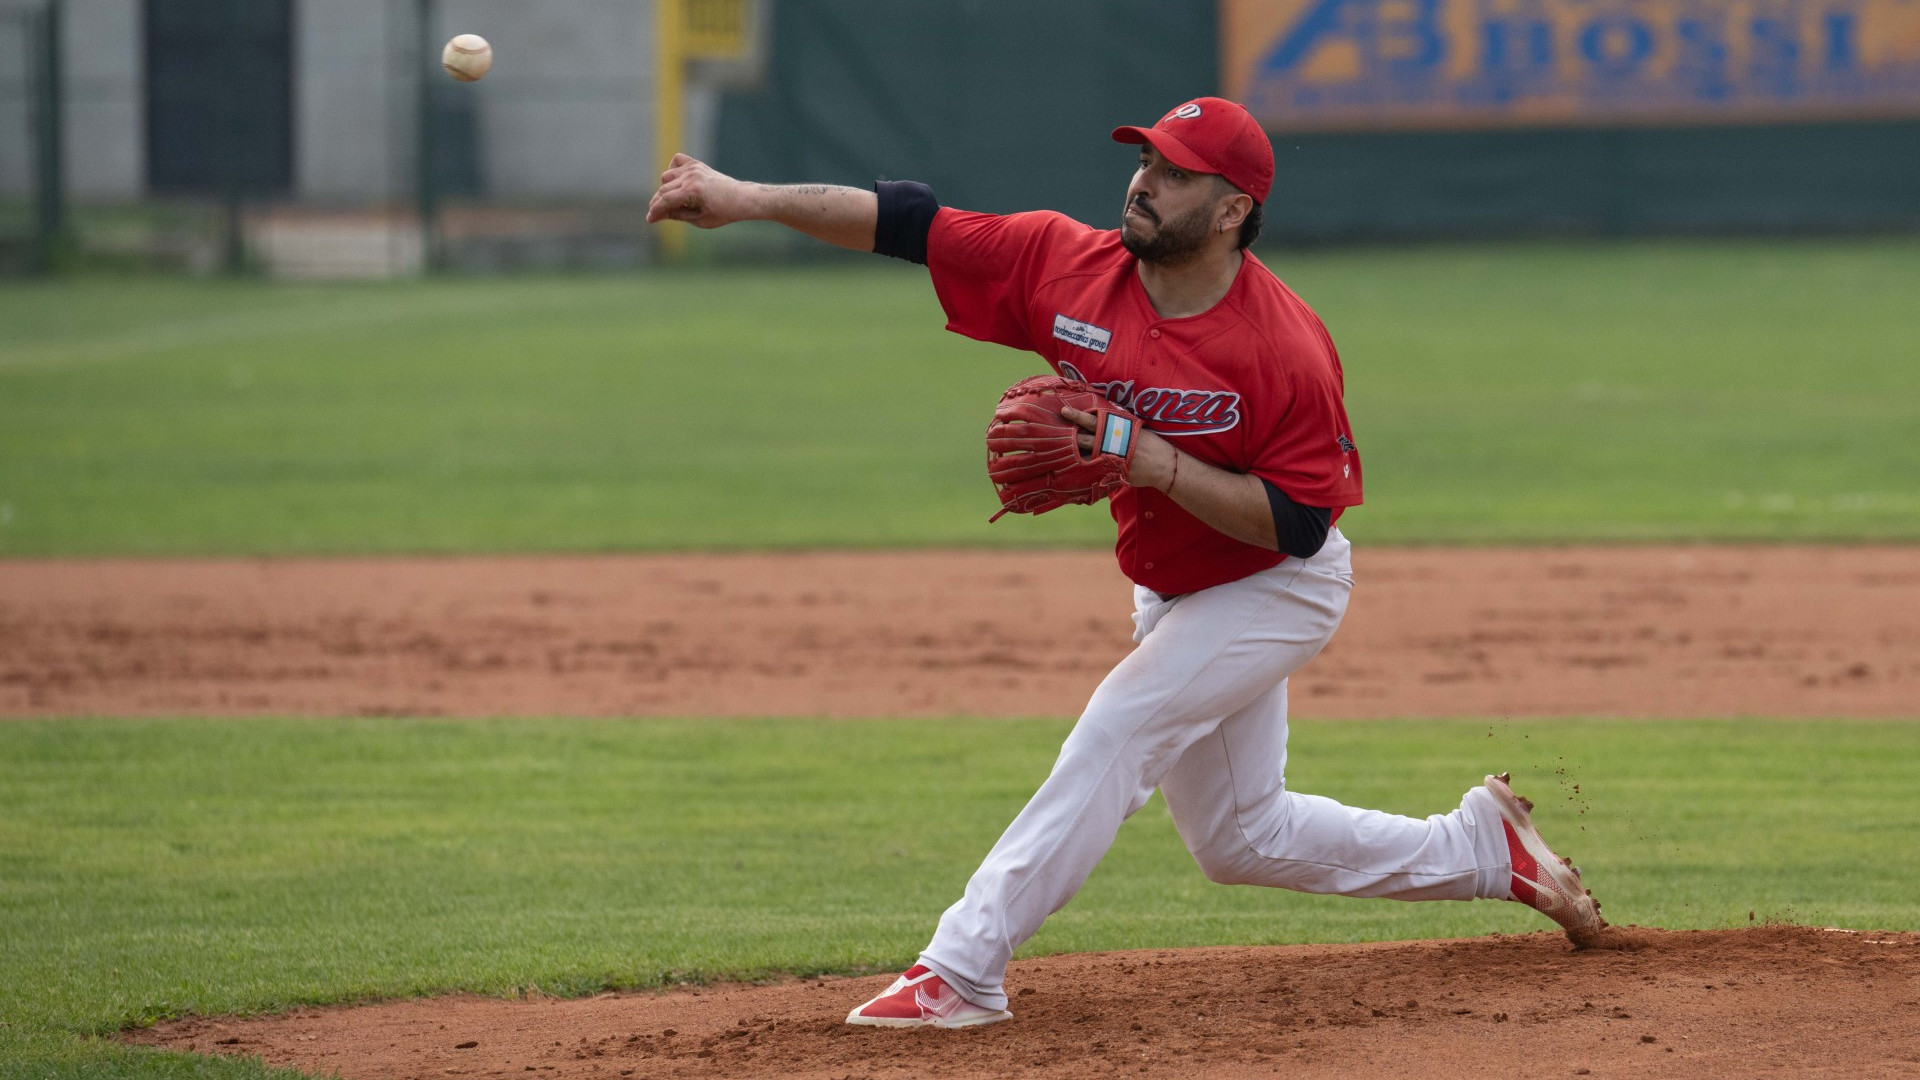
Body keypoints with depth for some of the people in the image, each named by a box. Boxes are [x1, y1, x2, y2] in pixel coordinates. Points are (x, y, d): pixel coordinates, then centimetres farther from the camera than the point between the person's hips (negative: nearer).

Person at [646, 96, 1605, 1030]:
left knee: (1115, 735, -24)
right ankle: (1484, 849, 35)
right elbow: (910, 224, -18)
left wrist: (1163, 468, -35)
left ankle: (961, 971, -22)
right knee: (1239, 840, 18)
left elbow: (1299, 522, -25)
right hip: (1171, 596, 7)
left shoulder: (1287, 348, -28)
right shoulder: (1069, 265, -15)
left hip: (1278, 592, -7)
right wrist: (750, 200, -26)